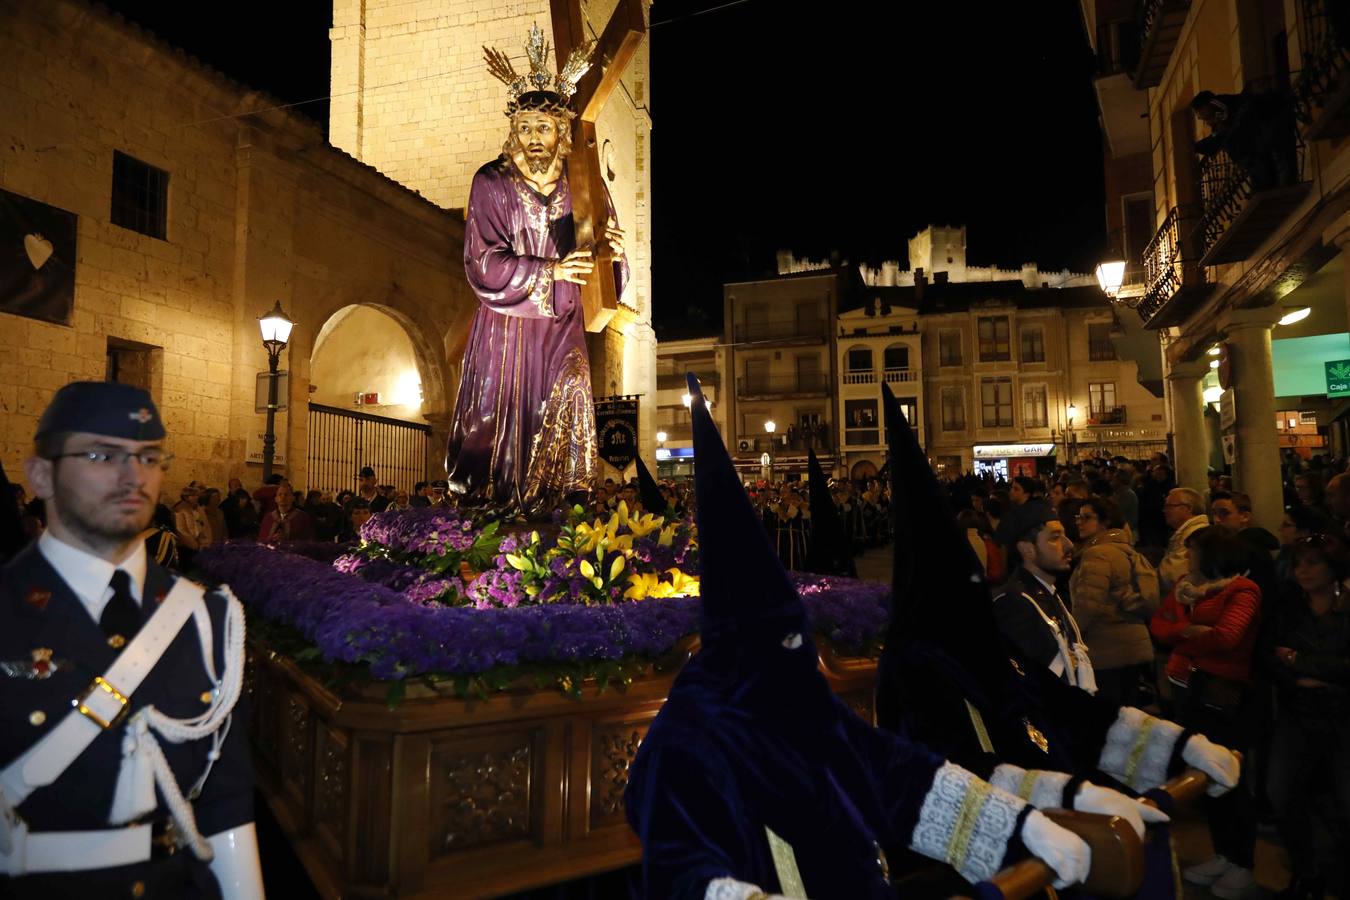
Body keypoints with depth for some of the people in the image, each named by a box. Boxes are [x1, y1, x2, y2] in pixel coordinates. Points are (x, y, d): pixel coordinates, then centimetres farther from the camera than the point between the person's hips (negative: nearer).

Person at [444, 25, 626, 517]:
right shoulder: (491, 182, -3)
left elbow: (603, 263, 8)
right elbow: (482, 262, -10)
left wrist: (611, 252, -15)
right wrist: (548, 270, -18)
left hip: (561, 329, 3)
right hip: (506, 327, -2)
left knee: (560, 429, 0)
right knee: (501, 422, -1)